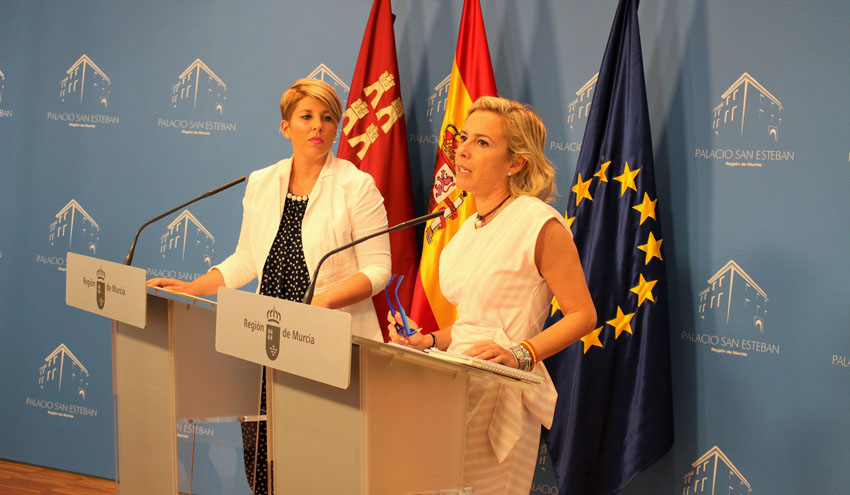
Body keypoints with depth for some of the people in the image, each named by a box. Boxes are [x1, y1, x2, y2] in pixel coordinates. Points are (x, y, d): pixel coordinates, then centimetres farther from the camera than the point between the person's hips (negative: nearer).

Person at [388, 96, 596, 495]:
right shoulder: (470, 228, 17)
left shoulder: (539, 223, -10)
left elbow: (582, 315, -11)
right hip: (459, 385, 8)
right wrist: (429, 341, 8)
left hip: (501, 394, -8)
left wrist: (520, 354, -23)